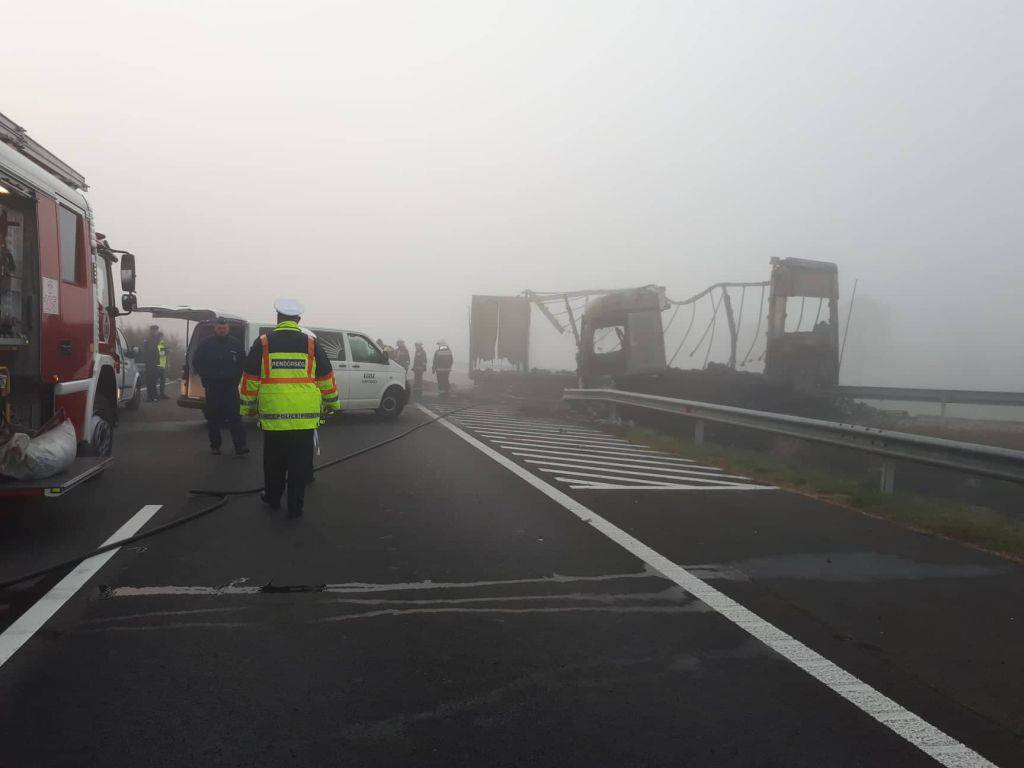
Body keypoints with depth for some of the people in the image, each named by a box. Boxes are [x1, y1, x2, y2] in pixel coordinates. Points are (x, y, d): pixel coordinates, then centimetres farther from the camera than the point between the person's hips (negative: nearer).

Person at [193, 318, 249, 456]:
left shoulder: (236, 343, 5)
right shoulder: (206, 343, 3)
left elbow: (243, 363, 14)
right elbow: (196, 362, 9)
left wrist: (236, 378, 4)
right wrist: (206, 377, 1)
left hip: (231, 386, 0)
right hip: (212, 386, 1)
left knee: (234, 415, -9)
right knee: (213, 417, 6)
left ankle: (240, 446, -14)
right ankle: (215, 445, 16)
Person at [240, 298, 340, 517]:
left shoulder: (262, 343, 2)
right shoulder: (311, 344, 3)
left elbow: (250, 378, 5)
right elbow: (326, 377, 9)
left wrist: (248, 407, 16)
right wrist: (332, 403, 22)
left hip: (273, 416, 1)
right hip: (305, 417, 0)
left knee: (274, 461, 16)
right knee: (300, 463, 6)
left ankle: (272, 498, 31)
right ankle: (295, 506, 11)